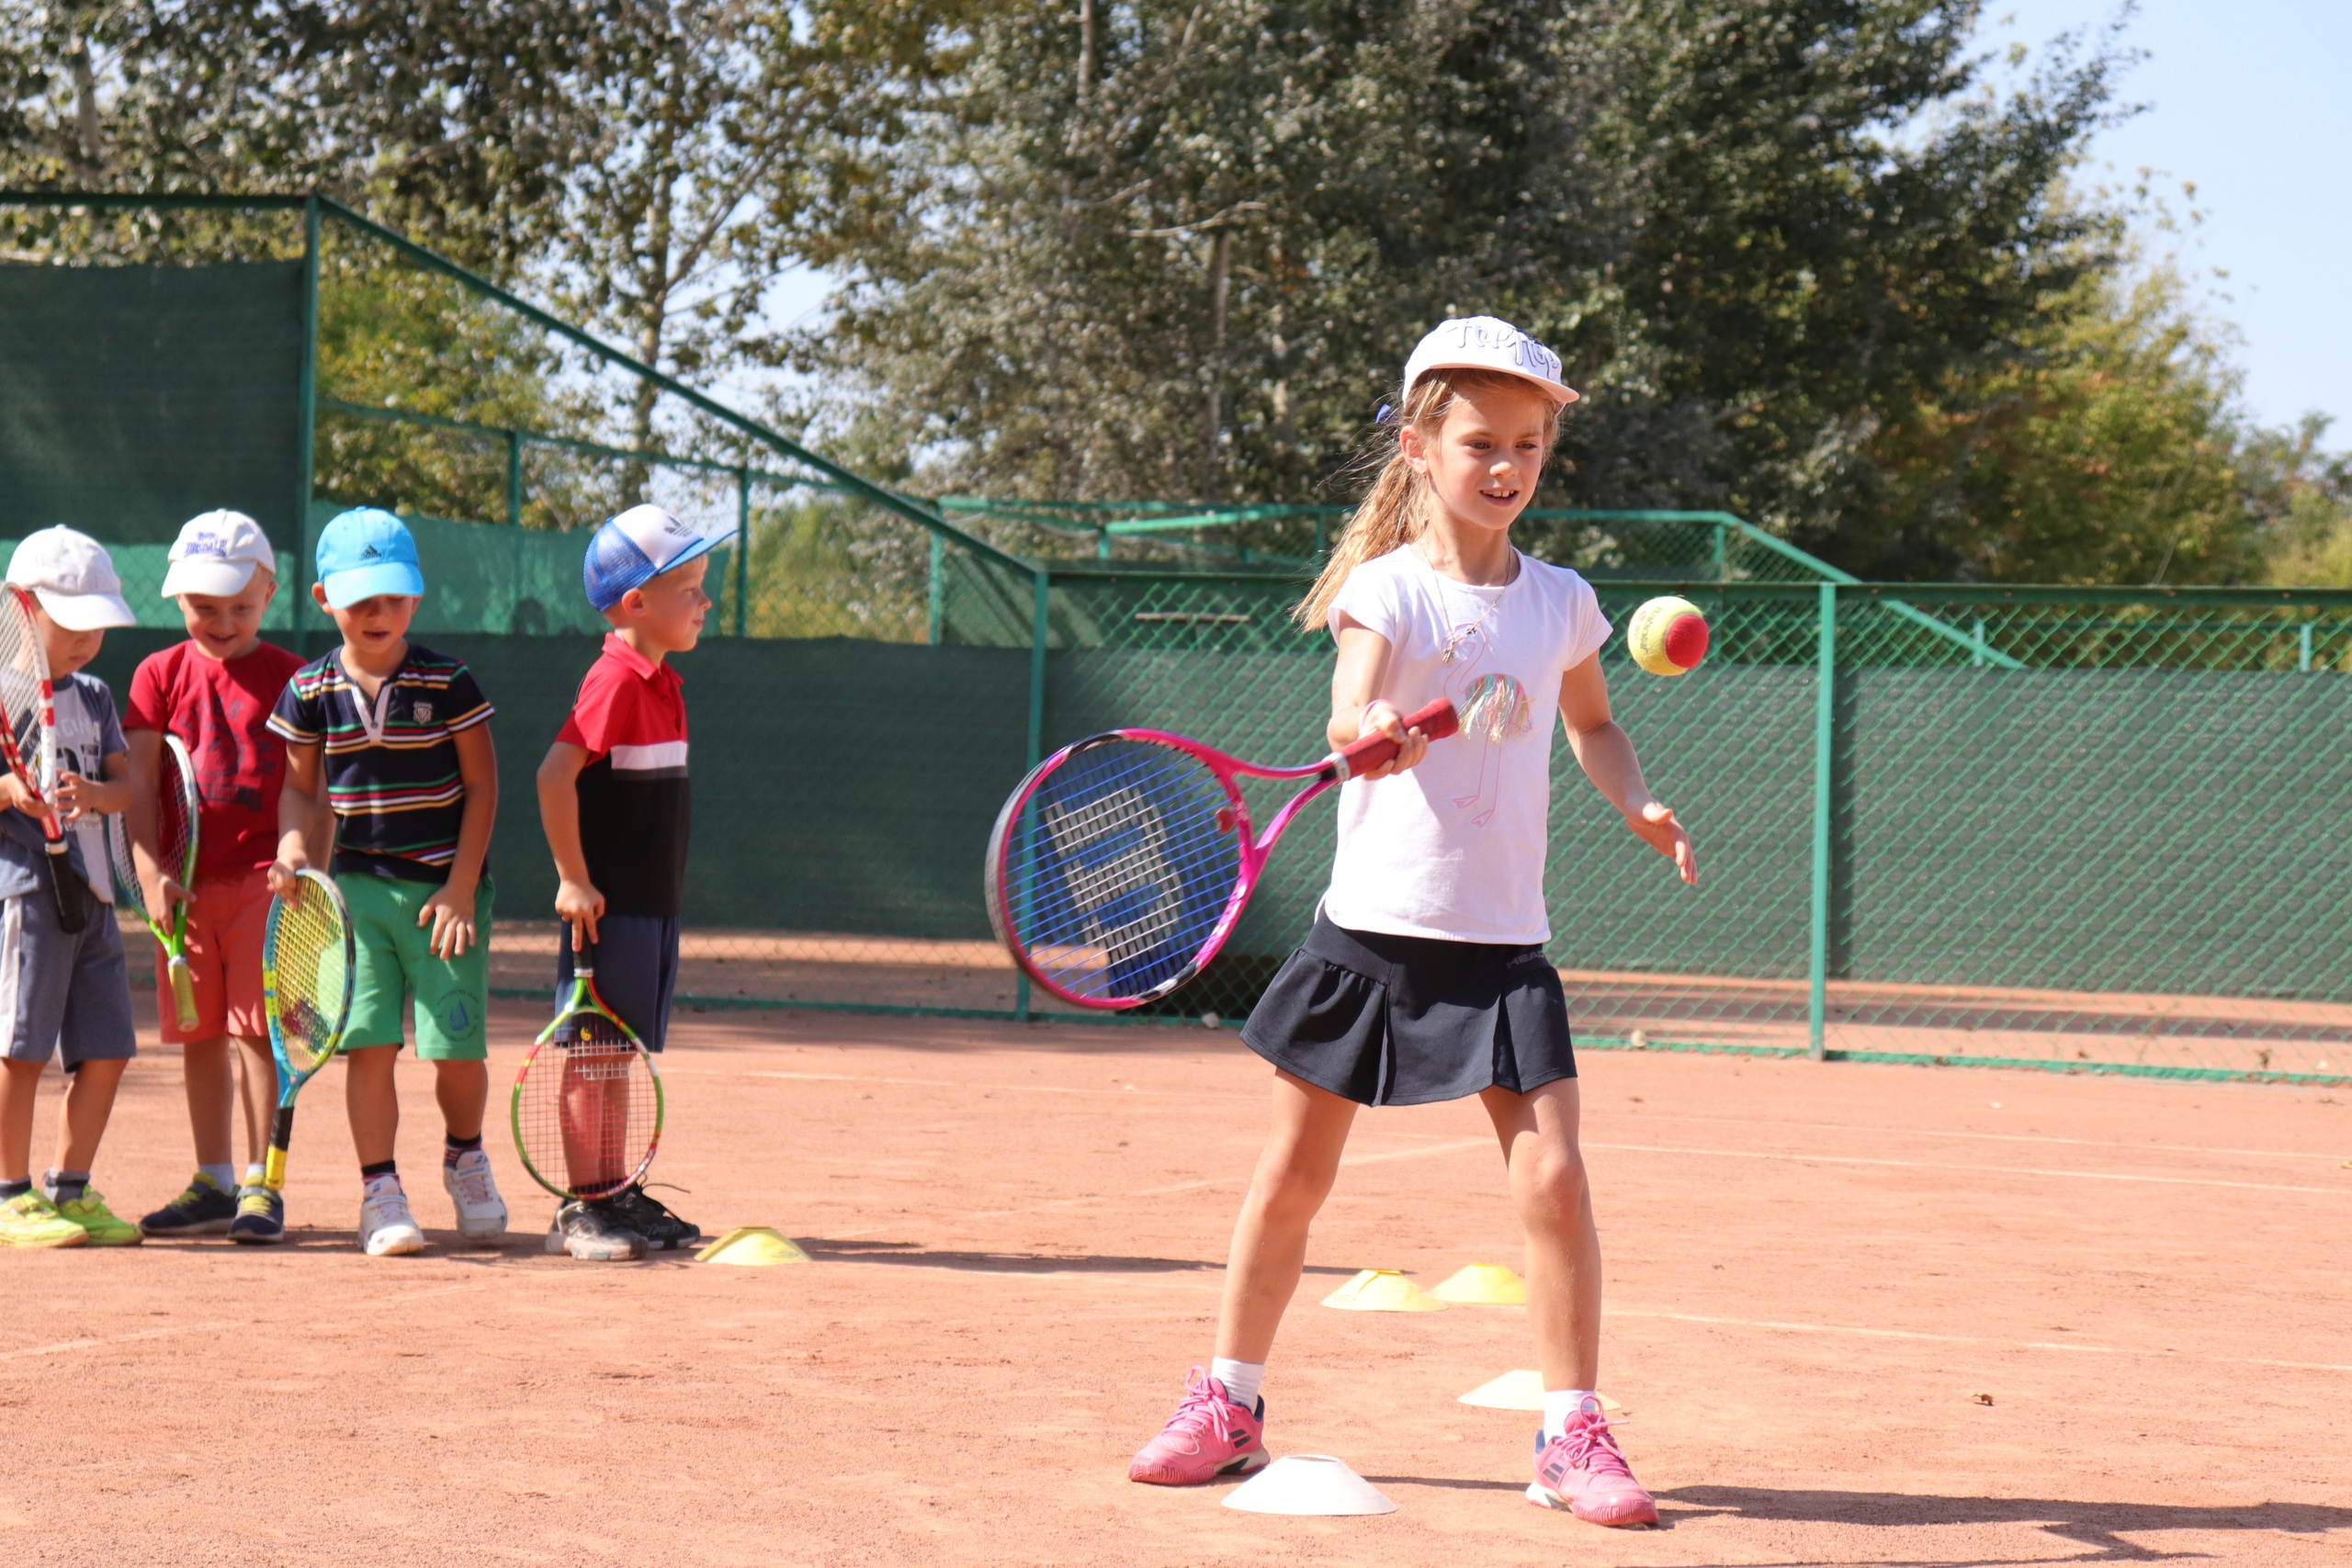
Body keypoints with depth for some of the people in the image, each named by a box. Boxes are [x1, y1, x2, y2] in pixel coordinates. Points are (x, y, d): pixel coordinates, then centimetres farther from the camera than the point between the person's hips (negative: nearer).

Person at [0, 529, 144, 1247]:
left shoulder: (94, 696, 16)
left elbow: (124, 784, 6)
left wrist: (93, 794, -15)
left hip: (90, 892, 7)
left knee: (106, 1052, 6)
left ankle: (69, 1191, 17)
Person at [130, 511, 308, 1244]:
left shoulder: (288, 677, 2)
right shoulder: (161, 674, 7)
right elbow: (139, 784, 3)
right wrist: (152, 874, -7)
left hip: (264, 877, -3)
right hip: (187, 883, 3)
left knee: (257, 1030, -5)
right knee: (199, 1034, 8)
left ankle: (259, 1185, -1)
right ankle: (213, 1184, 16)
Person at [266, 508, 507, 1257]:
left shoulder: (447, 684, -5)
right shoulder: (310, 690, 2)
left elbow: (481, 787, -2)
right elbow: (300, 786, 12)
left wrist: (460, 887, -8)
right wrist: (293, 849, -8)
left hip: (444, 886, -2)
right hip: (357, 886, 2)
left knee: (457, 1047, -2)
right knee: (368, 1042, -5)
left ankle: (465, 1156, 26)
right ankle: (380, 1190, 5)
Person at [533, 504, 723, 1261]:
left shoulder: (661, 683, 12)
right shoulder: (614, 681, -16)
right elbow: (554, 776, -23)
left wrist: (665, 892, 18)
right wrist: (574, 880, -21)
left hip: (655, 904, 9)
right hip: (609, 908, -9)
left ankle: (622, 1196, 22)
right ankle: (579, 1211, 1)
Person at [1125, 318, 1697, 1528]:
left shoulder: (1560, 602, 6)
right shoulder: (1390, 590, -6)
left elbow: (1592, 724, 24)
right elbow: (1349, 718, -24)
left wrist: (1636, 803, 5)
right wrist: (1374, 732, -47)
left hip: (1501, 942, 2)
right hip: (1373, 927, -2)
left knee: (1553, 1180, -9)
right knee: (1292, 1176, 6)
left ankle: (1571, 1437, 3)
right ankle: (1230, 1403, 22)